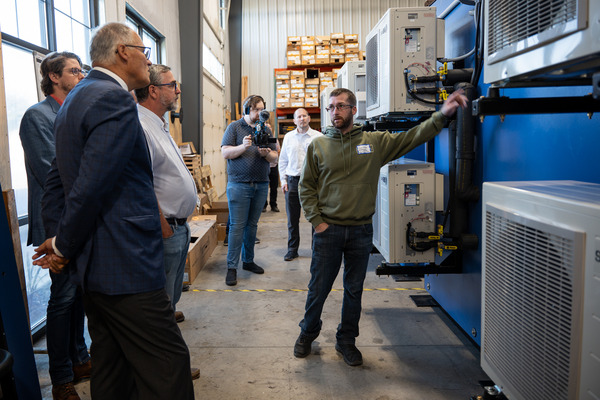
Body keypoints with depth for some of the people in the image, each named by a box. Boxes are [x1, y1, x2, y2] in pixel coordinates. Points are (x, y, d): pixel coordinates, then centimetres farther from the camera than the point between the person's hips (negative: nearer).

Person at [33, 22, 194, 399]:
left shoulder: (75, 99, 17)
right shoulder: (115, 99, -16)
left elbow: (56, 181, 20)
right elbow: (91, 188, -22)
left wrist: (63, 241, 15)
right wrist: (63, 246, -7)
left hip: (93, 268, 11)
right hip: (126, 268, -10)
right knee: (167, 368, -2)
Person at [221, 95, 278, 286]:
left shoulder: (266, 130, 13)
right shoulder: (234, 127, 3)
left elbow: (275, 158, 10)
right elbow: (225, 153, -6)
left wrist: (267, 153, -12)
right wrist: (243, 146, -21)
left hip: (261, 184, 4)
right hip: (239, 184, -4)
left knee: (252, 224, 11)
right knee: (237, 225, -4)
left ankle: (248, 261, 24)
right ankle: (232, 267, 2)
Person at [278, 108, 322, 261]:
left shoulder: (318, 137, 1)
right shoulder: (288, 137, 10)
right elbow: (283, 160, 14)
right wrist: (284, 180, 6)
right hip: (293, 181, 2)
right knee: (292, 218, 7)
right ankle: (292, 249, 19)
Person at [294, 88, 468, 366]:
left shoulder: (375, 142, 2)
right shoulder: (318, 145, 1)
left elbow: (411, 138, 0)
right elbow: (306, 187, 3)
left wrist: (442, 115, -10)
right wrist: (317, 221, -5)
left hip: (361, 231, 1)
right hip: (327, 229, -1)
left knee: (354, 290, 13)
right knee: (318, 288, 9)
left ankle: (346, 340, 32)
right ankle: (308, 332, 34)